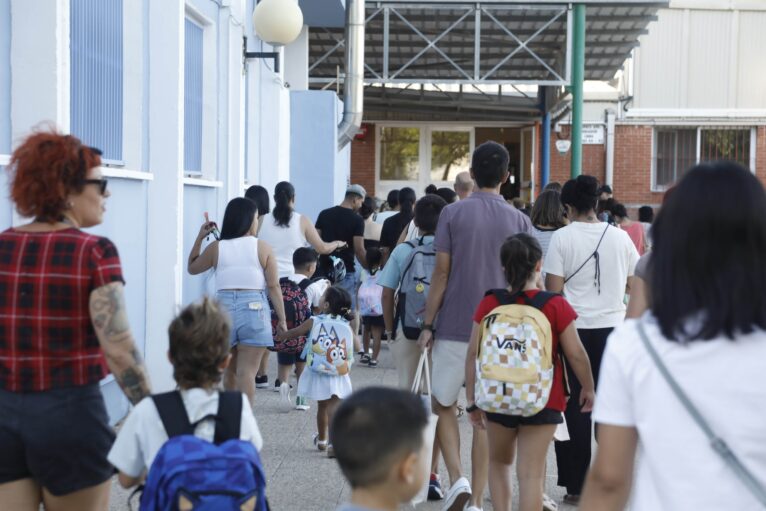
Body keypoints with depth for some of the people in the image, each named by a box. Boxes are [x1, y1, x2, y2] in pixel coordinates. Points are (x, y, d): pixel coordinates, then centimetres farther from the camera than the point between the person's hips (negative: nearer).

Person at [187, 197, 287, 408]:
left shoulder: (216, 248, 4)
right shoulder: (262, 248, -1)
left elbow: (191, 268, 21)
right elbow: (274, 287, -2)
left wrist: (199, 238, 22)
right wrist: (282, 319, 4)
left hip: (223, 309, 3)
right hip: (253, 310, -3)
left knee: (230, 372, 19)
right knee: (246, 372, -3)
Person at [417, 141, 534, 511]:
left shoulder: (452, 213, -4)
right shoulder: (519, 221, 2)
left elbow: (441, 273, -5)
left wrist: (428, 324, 0)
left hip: (454, 327, -2)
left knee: (444, 404, 13)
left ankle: (457, 479, -5)